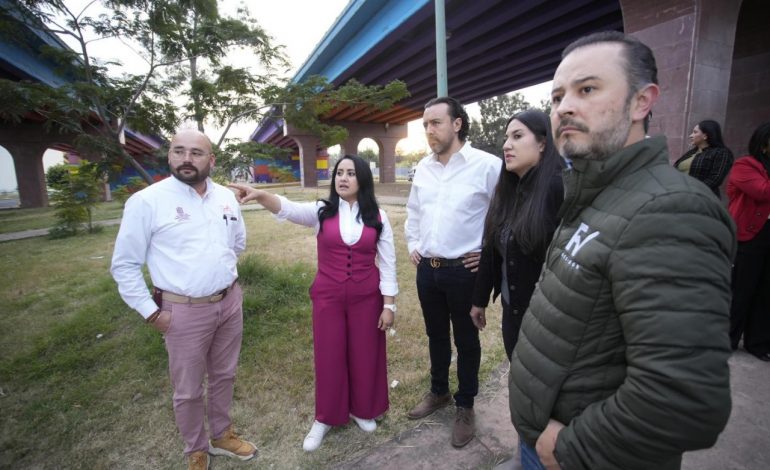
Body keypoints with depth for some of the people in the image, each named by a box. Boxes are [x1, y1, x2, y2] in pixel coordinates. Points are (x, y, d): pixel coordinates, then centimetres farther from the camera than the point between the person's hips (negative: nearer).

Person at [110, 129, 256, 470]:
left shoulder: (226, 197, 3)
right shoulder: (147, 201, -11)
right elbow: (124, 264, -7)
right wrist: (151, 312, -8)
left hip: (230, 302, 5)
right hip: (184, 311, -4)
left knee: (224, 375, 21)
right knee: (188, 390, 13)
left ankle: (222, 434, 44)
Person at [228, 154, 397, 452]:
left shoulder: (378, 217, -3)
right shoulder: (321, 212, -3)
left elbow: (387, 264, -2)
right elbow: (289, 209, -23)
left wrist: (388, 305, -4)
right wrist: (260, 196, -43)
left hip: (366, 297, 0)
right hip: (328, 296, 0)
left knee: (364, 353, 13)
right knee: (329, 355, 12)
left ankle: (361, 409, 40)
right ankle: (326, 417, 35)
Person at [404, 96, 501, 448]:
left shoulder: (487, 165, -12)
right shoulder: (423, 168, 6)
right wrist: (412, 245, 12)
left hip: (465, 271, -5)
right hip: (427, 269, 5)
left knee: (466, 341, 13)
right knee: (436, 335, 21)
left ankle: (465, 406, 35)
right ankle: (438, 392, 43)